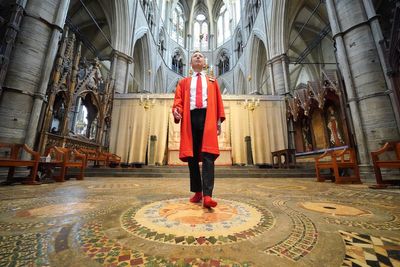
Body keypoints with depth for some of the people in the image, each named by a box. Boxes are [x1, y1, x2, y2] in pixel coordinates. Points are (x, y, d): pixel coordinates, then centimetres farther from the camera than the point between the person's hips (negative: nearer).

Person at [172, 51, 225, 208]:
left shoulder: (212, 82, 24)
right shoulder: (184, 82, 23)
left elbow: (218, 102, 14)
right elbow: (178, 101, 10)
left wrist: (219, 120, 1)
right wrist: (176, 111, -12)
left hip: (207, 117, -1)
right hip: (190, 117, 1)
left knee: (208, 155, -14)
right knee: (192, 156, 0)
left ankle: (207, 195, -15)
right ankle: (197, 192, 12)